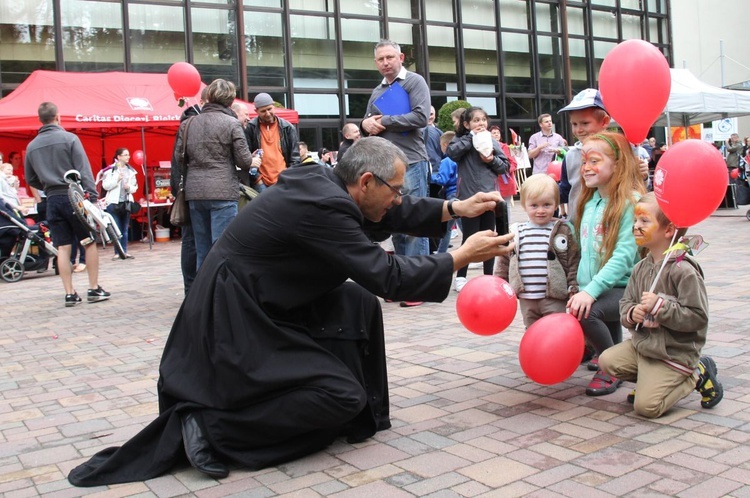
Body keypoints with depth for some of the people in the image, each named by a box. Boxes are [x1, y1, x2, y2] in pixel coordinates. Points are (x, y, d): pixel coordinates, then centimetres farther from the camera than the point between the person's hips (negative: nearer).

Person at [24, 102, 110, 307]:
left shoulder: (32, 146, 9)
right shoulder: (69, 138, -6)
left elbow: (30, 179, 14)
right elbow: (84, 170, -12)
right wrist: (93, 197, -13)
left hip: (53, 201, 4)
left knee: (63, 248, 6)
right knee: (90, 242, 7)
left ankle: (69, 294, 6)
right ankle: (94, 289, 7)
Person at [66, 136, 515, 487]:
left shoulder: (328, 183, 2)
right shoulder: (321, 206, -26)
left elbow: (395, 214, 16)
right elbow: (386, 276, -24)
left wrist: (455, 209, 7)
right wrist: (462, 257, -15)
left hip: (267, 305, 10)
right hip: (233, 321, -10)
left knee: (359, 304, 7)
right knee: (342, 398, -10)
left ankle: (359, 416, 17)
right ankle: (210, 427, -7)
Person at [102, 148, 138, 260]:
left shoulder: (131, 170, 9)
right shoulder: (110, 170, -5)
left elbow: (135, 187, 13)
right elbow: (105, 185, -8)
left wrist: (129, 187, -8)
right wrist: (117, 180, -18)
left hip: (126, 202, 4)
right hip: (114, 202, -4)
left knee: (125, 229, 8)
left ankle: (125, 251, 13)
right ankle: (117, 252, 1)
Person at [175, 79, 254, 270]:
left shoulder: (188, 123, 10)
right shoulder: (231, 123, -4)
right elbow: (244, 161, -5)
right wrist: (252, 161, 15)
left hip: (194, 192, 5)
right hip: (223, 191, -5)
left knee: (202, 249, 12)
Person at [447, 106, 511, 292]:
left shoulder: (492, 141, 9)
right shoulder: (461, 140, 2)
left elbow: (506, 166, 9)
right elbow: (451, 152, -19)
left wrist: (492, 160, -10)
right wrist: (471, 137, -13)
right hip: (469, 196, -4)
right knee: (470, 238, -3)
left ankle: (489, 277, 22)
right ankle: (460, 278, 8)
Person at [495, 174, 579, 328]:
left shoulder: (563, 231, -3)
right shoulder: (516, 233, 4)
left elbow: (574, 261, -3)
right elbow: (504, 261, 11)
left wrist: (574, 289, -7)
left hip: (554, 298, -3)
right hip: (526, 299, 4)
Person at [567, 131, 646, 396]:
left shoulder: (631, 201, -13)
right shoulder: (589, 202, 12)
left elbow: (625, 254, -21)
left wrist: (592, 290, -28)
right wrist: (581, 287, 11)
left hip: (625, 287, -8)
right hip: (597, 290, 8)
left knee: (585, 312, -28)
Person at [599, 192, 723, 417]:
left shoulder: (683, 270, -20)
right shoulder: (641, 267, 4)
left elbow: (698, 317, -23)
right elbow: (626, 302, 10)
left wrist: (659, 306, -27)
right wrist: (632, 314, -13)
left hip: (674, 353, -7)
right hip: (642, 344, 8)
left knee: (646, 407, -11)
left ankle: (698, 376, 10)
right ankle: (651, 381, 15)